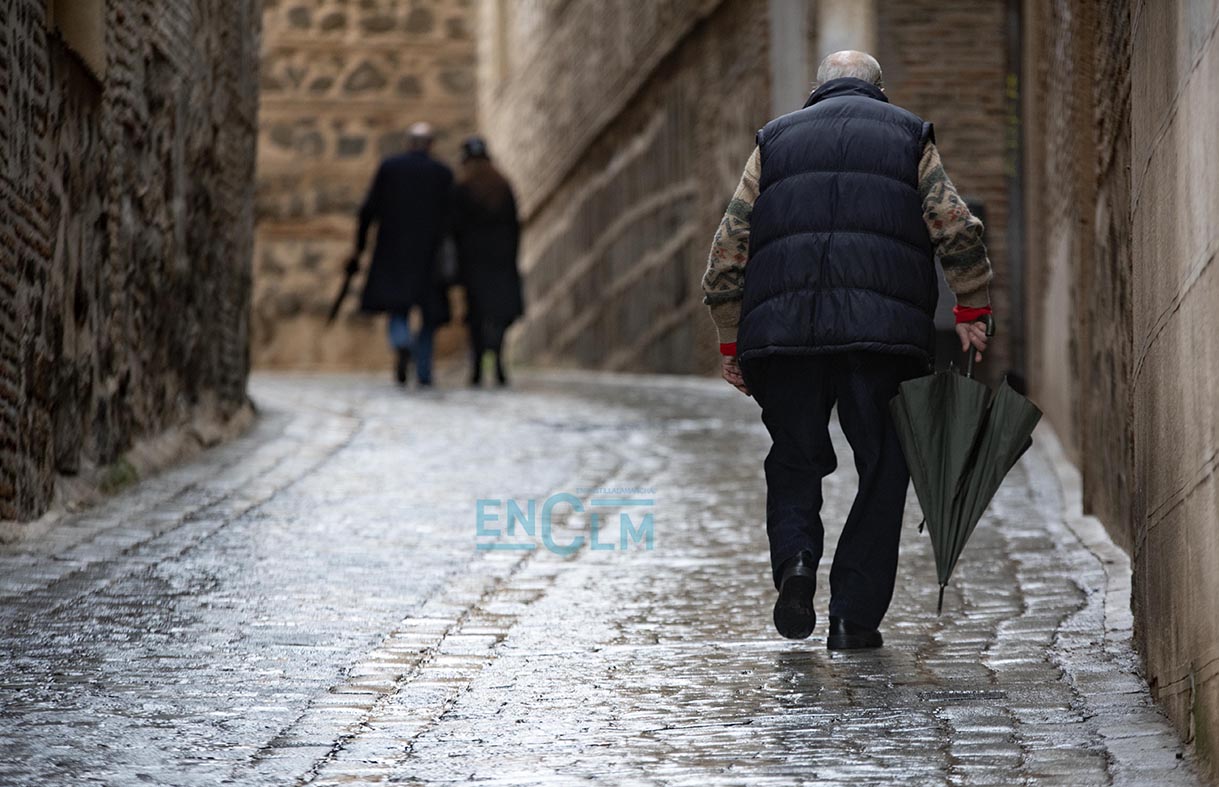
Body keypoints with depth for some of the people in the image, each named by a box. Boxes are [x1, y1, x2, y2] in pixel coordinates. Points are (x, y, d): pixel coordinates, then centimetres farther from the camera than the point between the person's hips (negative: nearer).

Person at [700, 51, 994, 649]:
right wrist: (971, 313, 7)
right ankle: (855, 617, 2)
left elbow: (728, 252, 12)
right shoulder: (909, 137, 17)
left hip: (782, 328, 1)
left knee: (794, 460, 16)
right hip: (884, 328, -1)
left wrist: (731, 344, 16)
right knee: (882, 471, 7)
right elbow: (959, 232, 2)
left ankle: (795, 559, -11)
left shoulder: (775, 140, 19)